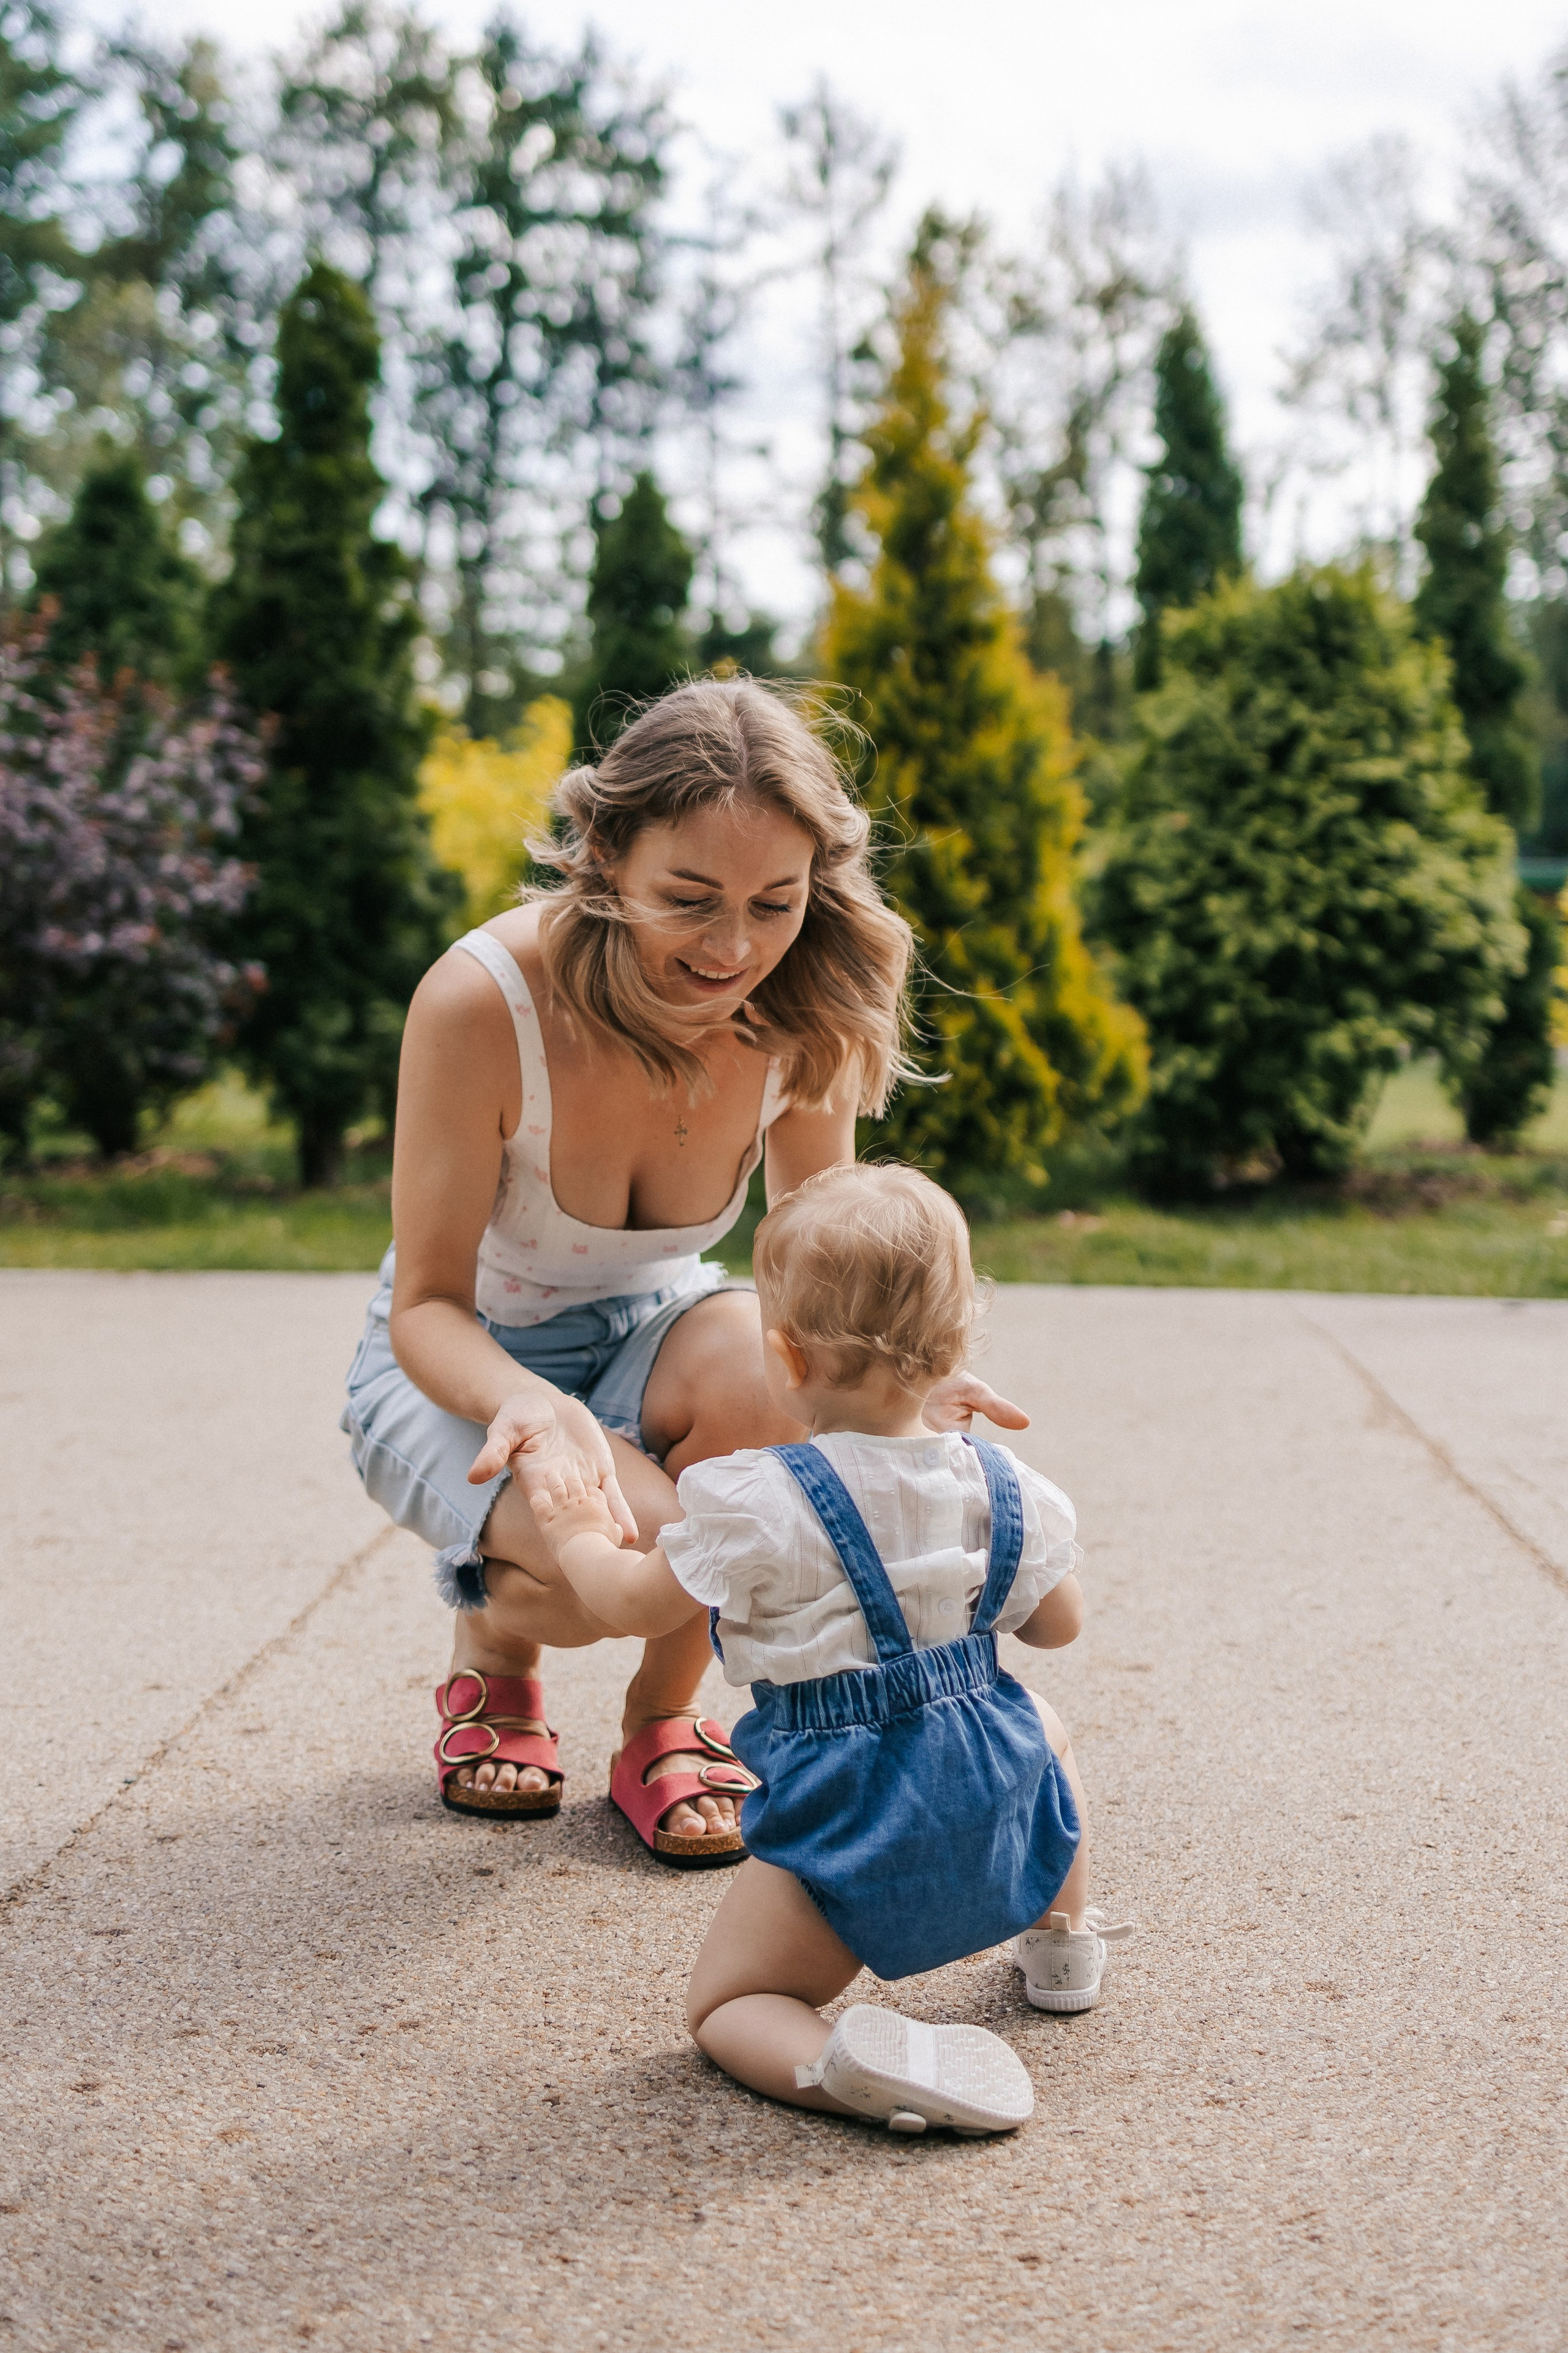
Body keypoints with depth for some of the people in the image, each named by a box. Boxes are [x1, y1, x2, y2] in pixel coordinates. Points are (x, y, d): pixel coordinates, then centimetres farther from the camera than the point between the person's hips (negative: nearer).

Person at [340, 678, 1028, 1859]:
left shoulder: (800, 1021, -17)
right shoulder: (482, 999, -30)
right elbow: (427, 1307, -22)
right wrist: (533, 1406, -45)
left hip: (647, 1330, 4)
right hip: (460, 1362, -3)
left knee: (766, 1370, -33)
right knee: (632, 1546, -34)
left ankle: (666, 1718, -5)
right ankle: (492, 1641, 7)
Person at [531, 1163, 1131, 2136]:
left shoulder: (756, 1505, -16)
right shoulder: (1005, 1490, -3)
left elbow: (641, 1604, -2)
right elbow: (1059, 1622, 13)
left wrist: (580, 1540, 19)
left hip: (849, 1828, -5)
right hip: (996, 1798, 5)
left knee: (725, 2006, 9)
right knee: (1045, 1726, 38)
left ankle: (848, 2063, -21)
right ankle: (1063, 1941, 46)